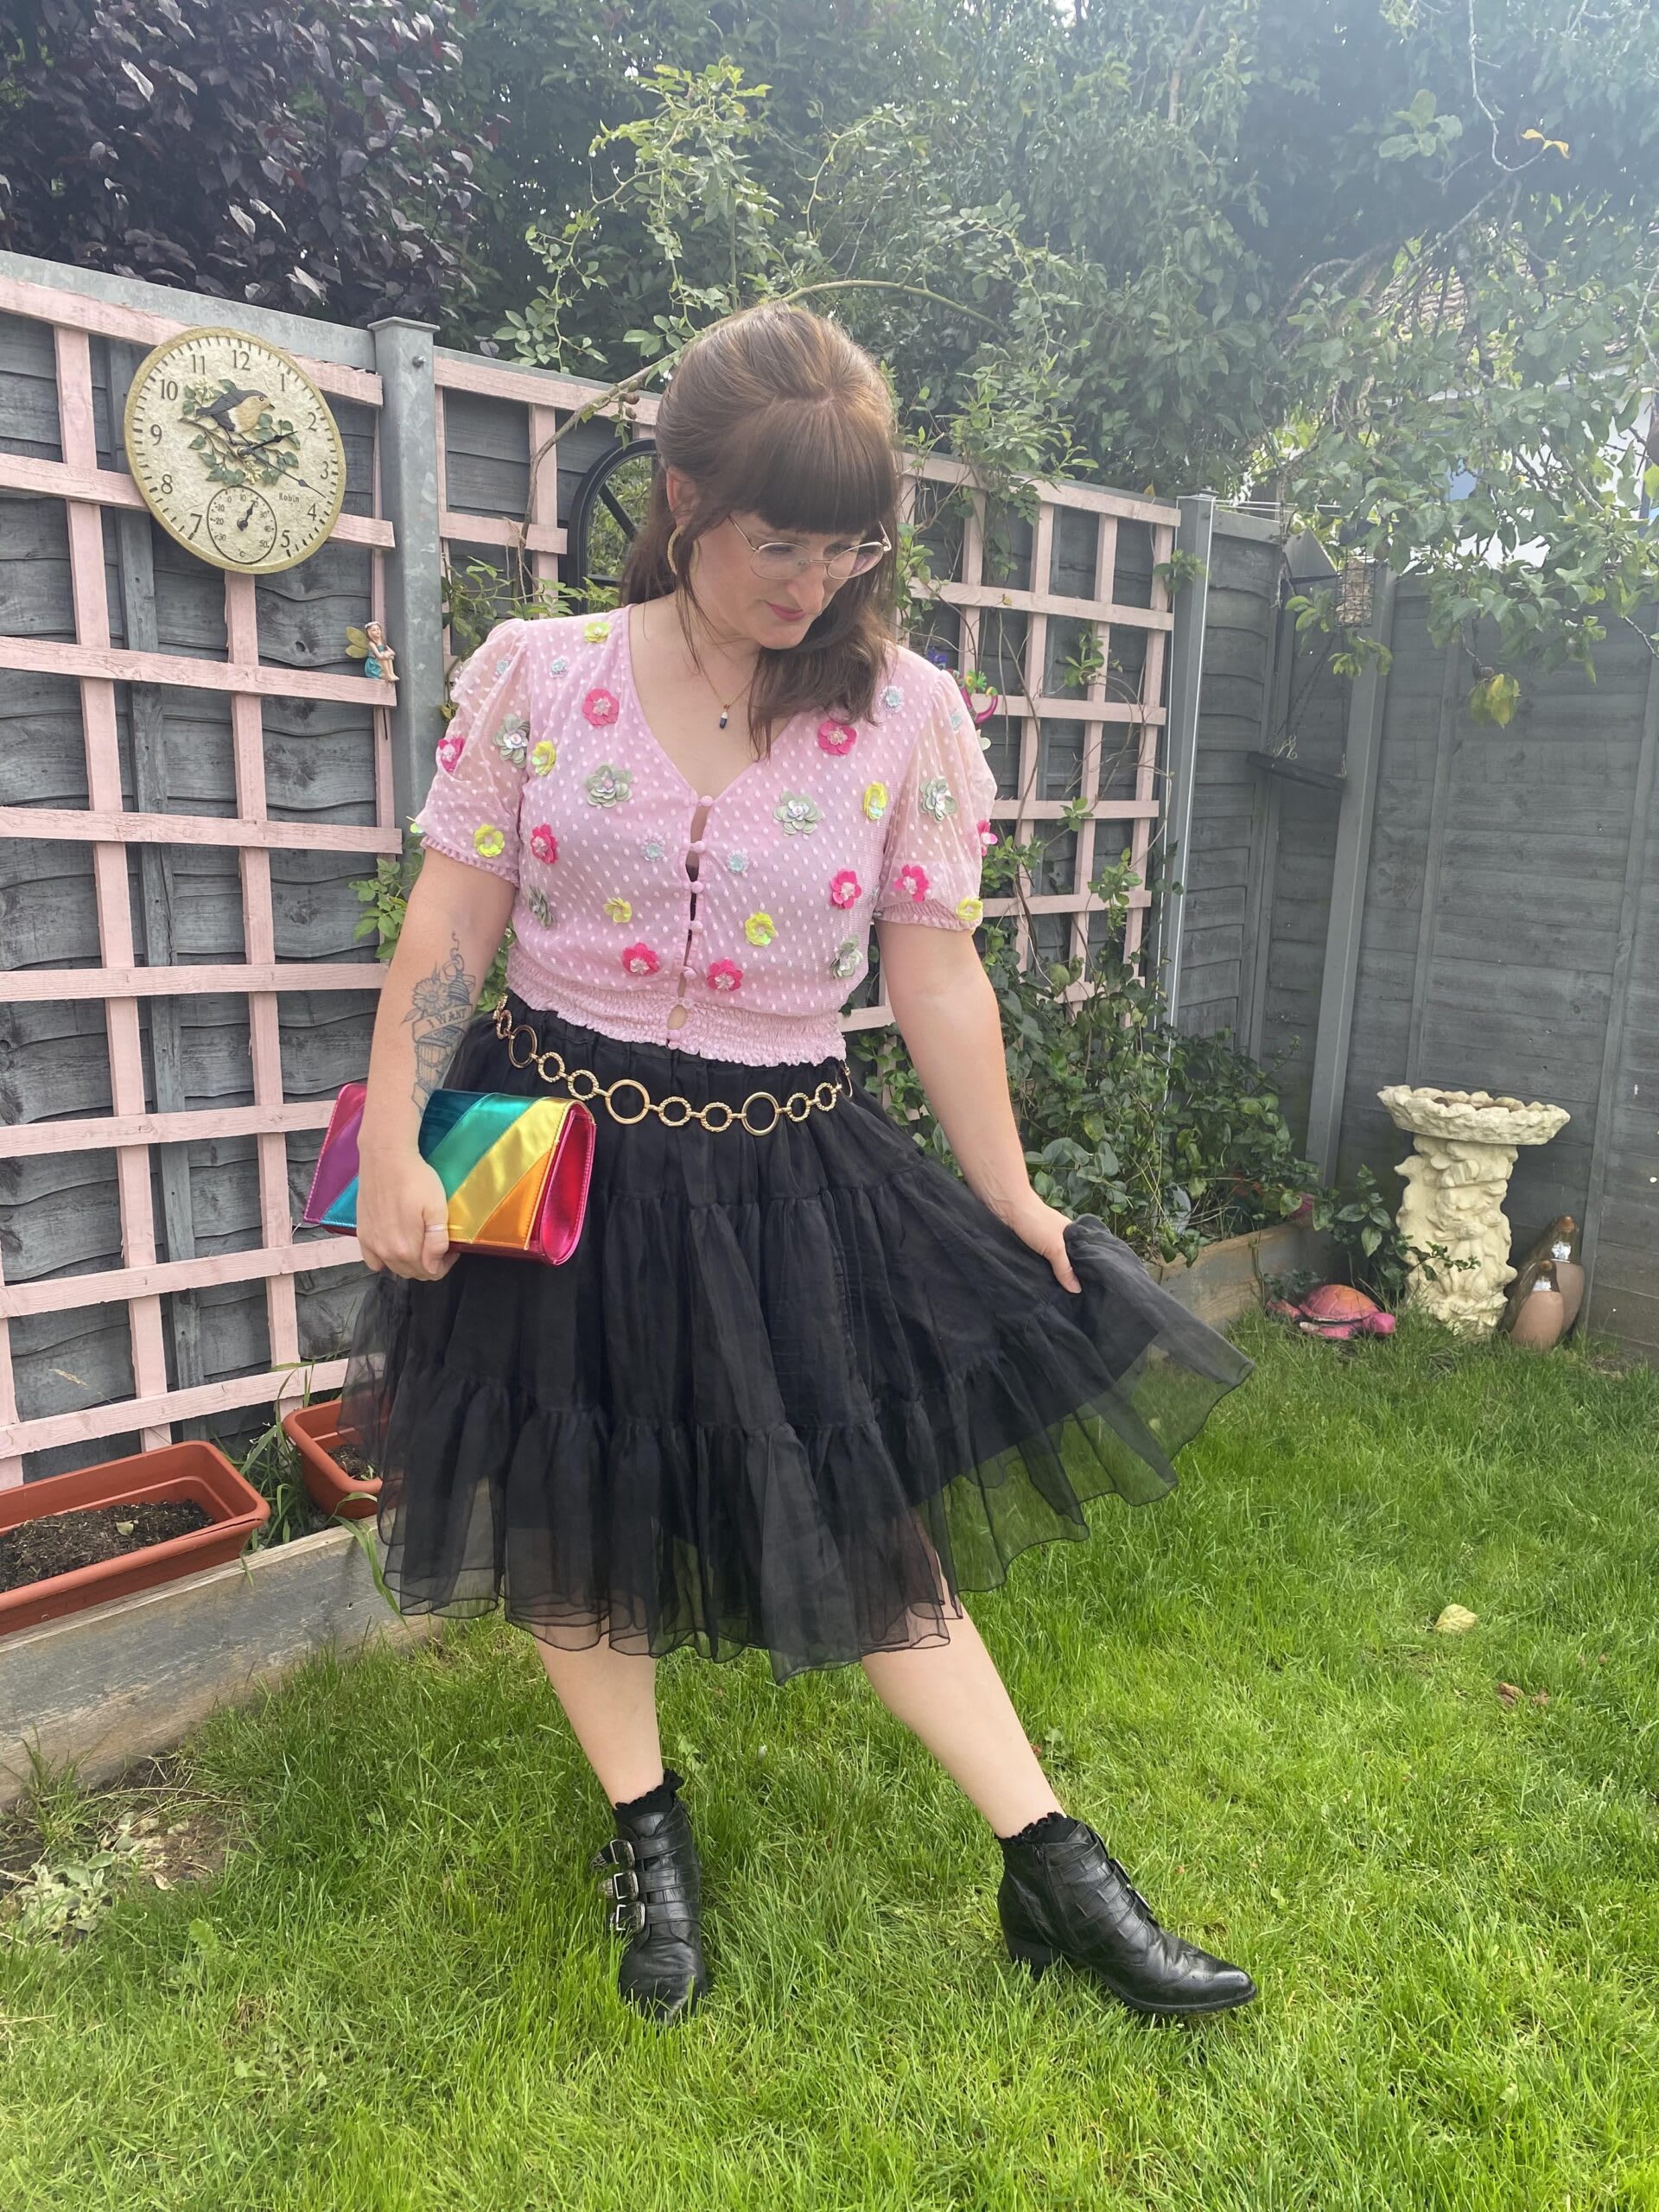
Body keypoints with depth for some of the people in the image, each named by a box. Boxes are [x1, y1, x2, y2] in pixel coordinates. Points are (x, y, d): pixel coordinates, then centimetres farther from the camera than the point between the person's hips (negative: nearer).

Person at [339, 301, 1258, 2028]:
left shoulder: (906, 714, -5)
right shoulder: (535, 673, -5)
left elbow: (935, 973, -2)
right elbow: (451, 921, -3)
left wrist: (1009, 1197, 0)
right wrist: (393, 1147, -9)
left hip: (789, 1161, 0)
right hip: (555, 1148, 1)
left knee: (874, 1513, 6)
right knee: (570, 1506, 13)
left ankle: (1050, 1869, 22)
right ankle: (643, 1824, 38)